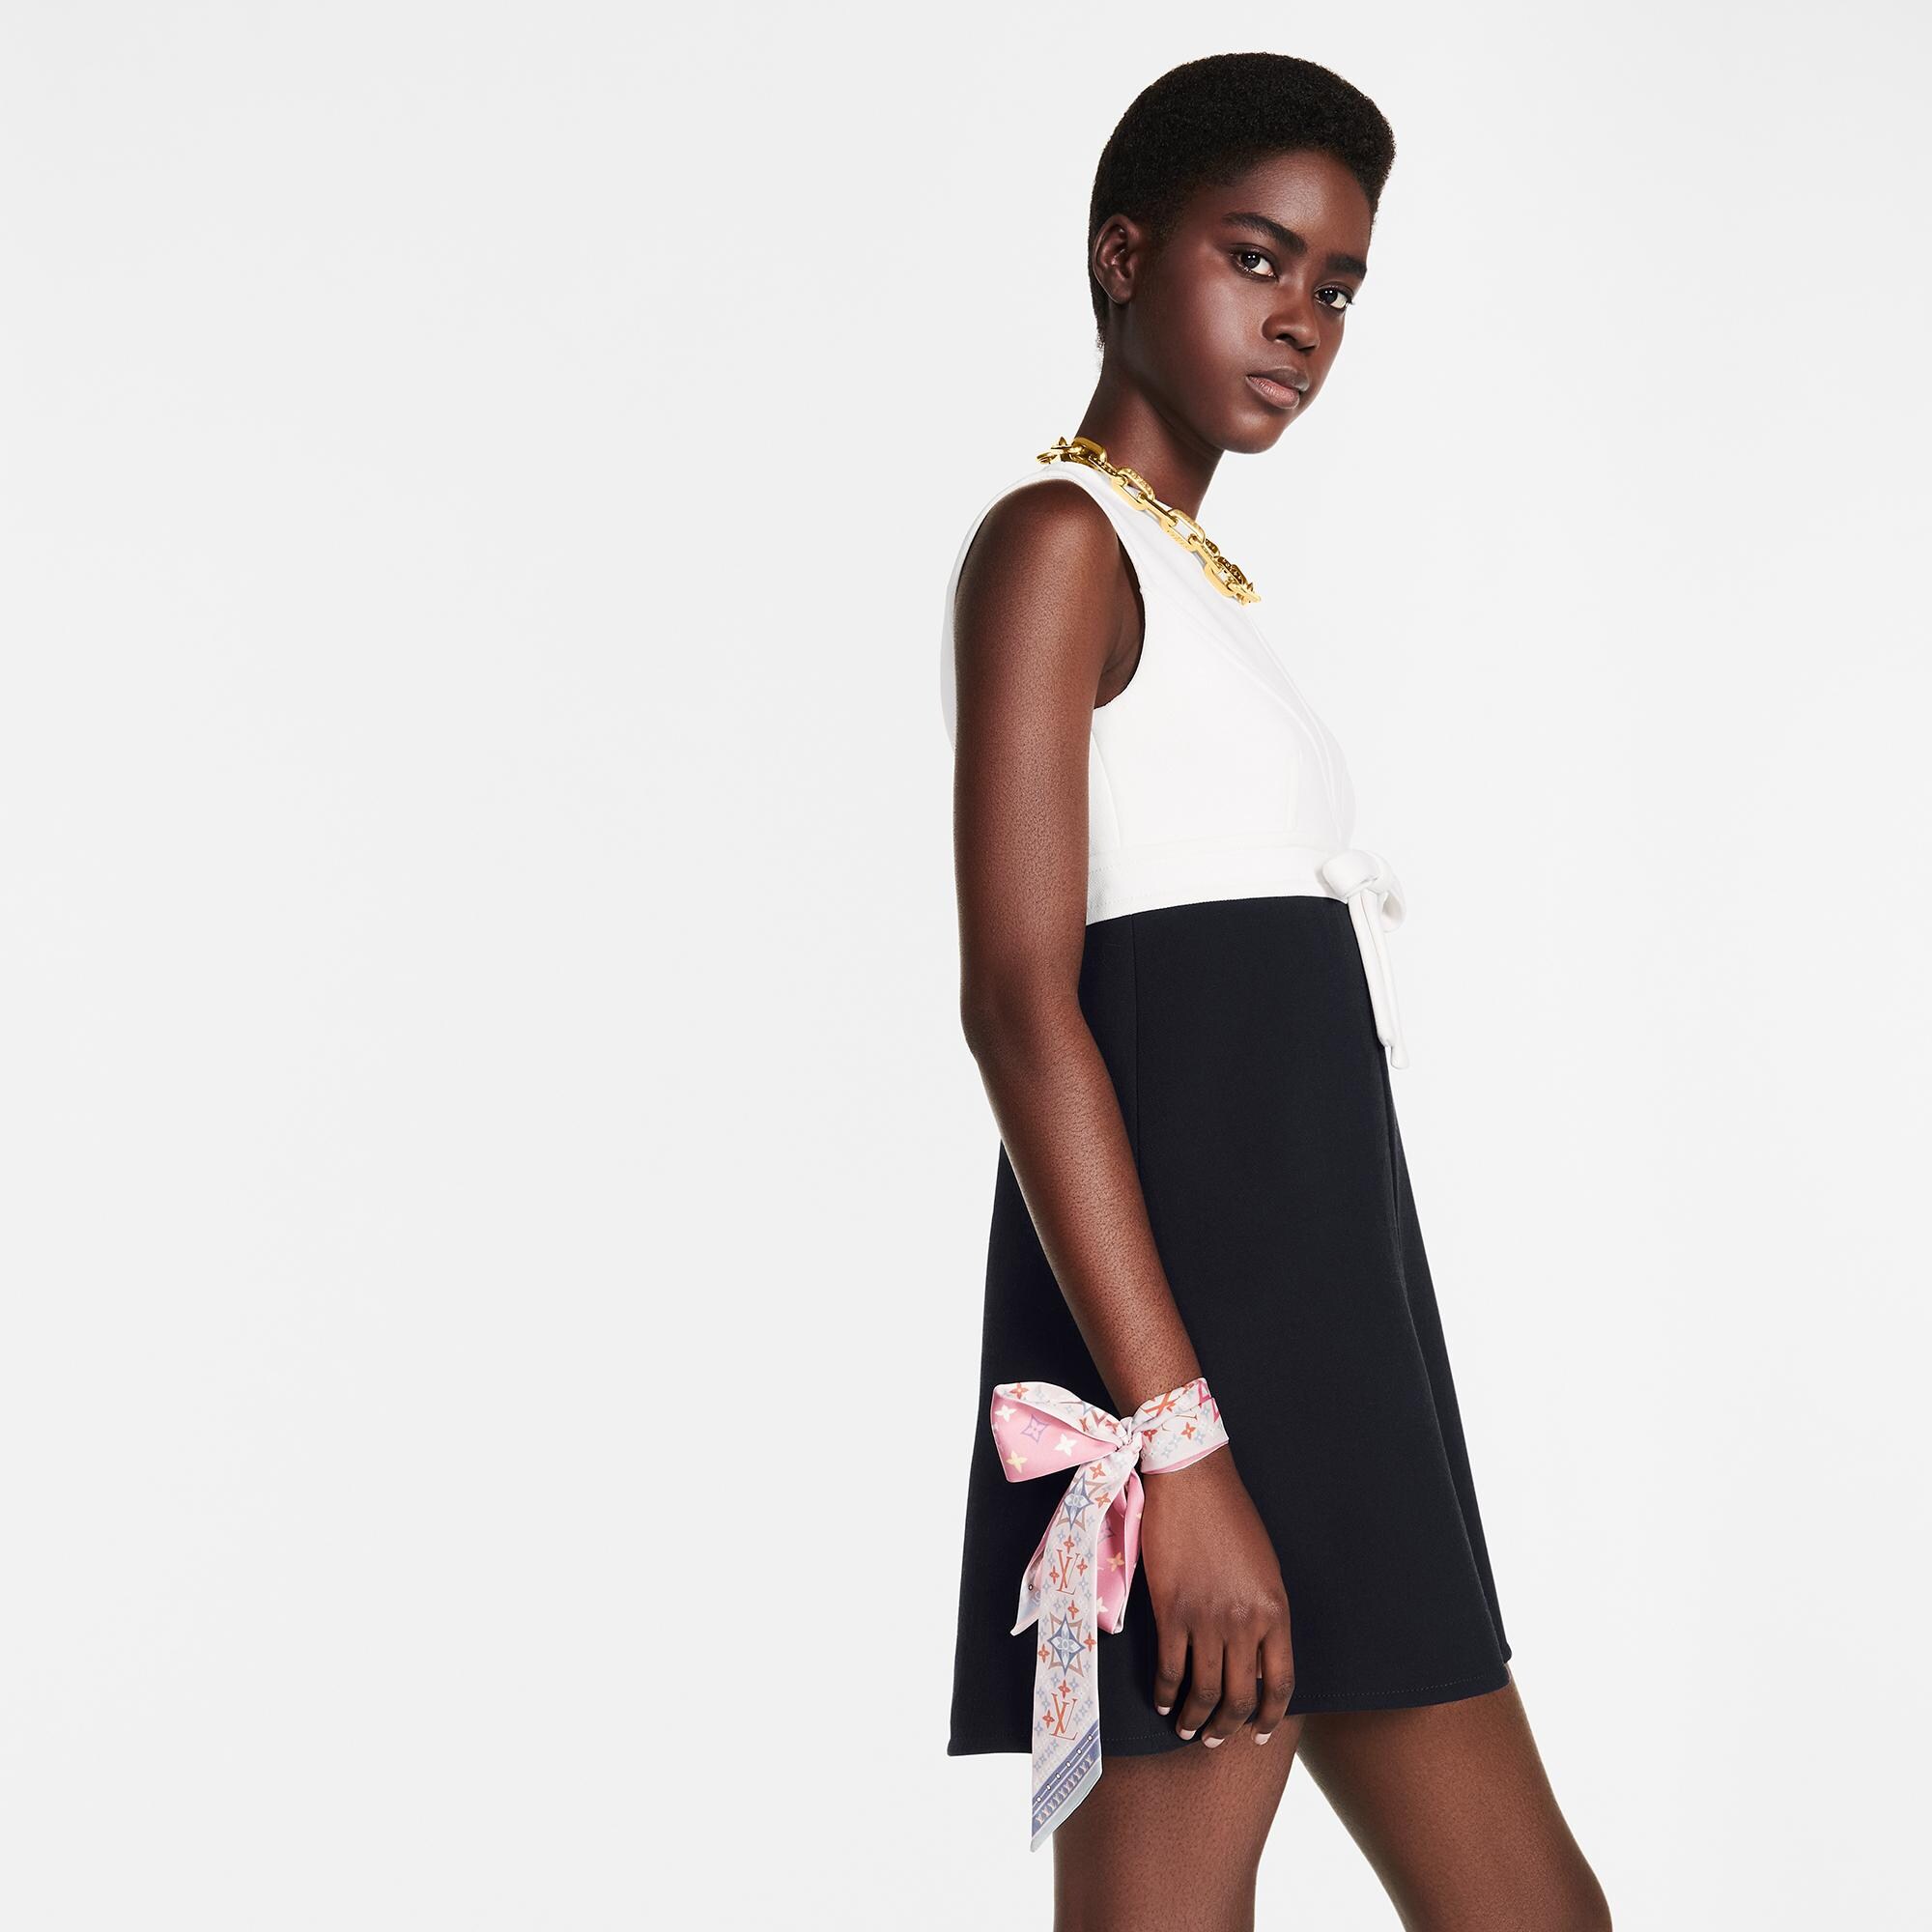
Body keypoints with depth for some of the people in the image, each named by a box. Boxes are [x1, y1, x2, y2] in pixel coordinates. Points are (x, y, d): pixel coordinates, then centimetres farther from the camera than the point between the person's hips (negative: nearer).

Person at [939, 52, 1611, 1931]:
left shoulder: (1199, 581, 22)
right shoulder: (1056, 541, -5)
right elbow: (1019, 999, -17)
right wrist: (1178, 1435, -23)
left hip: (1325, 1304, 10)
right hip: (1170, 1315, -9)